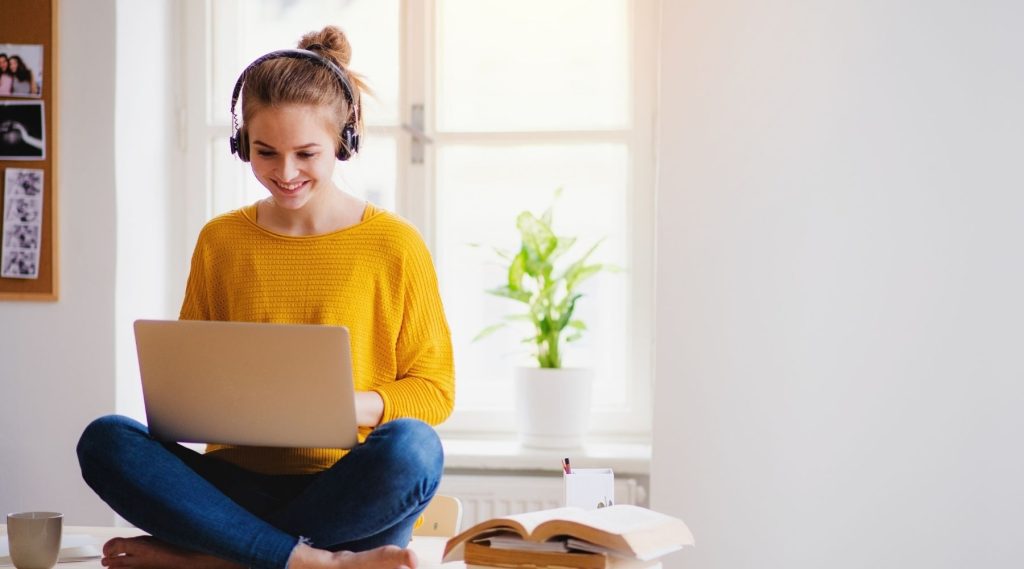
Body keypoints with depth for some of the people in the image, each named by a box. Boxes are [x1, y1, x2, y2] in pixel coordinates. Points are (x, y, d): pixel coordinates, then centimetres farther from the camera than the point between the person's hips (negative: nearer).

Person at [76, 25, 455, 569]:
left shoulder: (394, 244, 1)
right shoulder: (220, 240, 10)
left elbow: (434, 387, 3)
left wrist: (359, 405, -18)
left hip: (348, 493, -2)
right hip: (239, 482, 3)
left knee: (411, 447, -35)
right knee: (104, 440, -22)